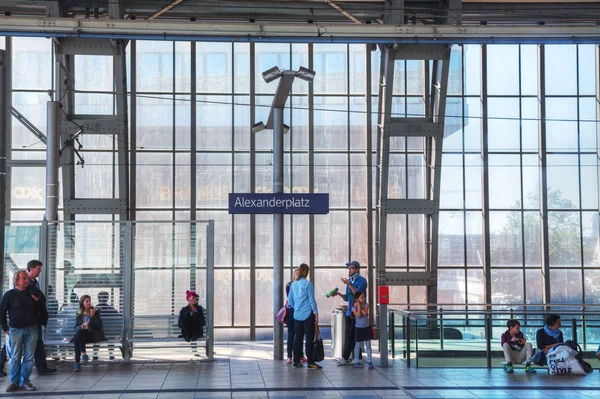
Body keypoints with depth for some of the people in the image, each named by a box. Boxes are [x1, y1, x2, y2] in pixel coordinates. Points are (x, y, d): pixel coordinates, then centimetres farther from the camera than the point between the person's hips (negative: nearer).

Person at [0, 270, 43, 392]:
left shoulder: (32, 294, 9)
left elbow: (39, 310, 16)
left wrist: (37, 301, -3)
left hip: (31, 330, 3)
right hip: (16, 330, -3)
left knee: (29, 357, 3)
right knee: (15, 358, 1)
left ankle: (25, 381, 11)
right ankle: (14, 382, 10)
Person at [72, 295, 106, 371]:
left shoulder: (96, 311, 6)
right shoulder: (79, 314, 14)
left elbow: (98, 326, -2)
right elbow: (76, 327, 7)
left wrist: (93, 317, -16)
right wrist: (81, 326, -15)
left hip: (93, 335, -3)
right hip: (82, 335, 3)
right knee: (76, 338, -33)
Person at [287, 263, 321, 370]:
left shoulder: (293, 285, 6)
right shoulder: (308, 284, -11)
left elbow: (290, 300, 12)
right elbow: (312, 300, -10)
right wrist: (316, 314, -5)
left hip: (297, 315, 6)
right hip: (308, 315, -6)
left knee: (298, 338, 11)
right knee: (309, 339, -2)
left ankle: (296, 361, 15)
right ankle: (310, 363, -2)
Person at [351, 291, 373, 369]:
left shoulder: (365, 305, -3)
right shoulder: (354, 307, -9)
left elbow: (365, 313, -20)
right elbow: (358, 315, -24)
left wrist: (359, 306, -17)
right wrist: (358, 307, -22)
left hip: (367, 327, 2)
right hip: (359, 328, -2)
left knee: (368, 345, 3)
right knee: (358, 346, 5)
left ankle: (370, 362, 6)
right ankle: (356, 362, 13)